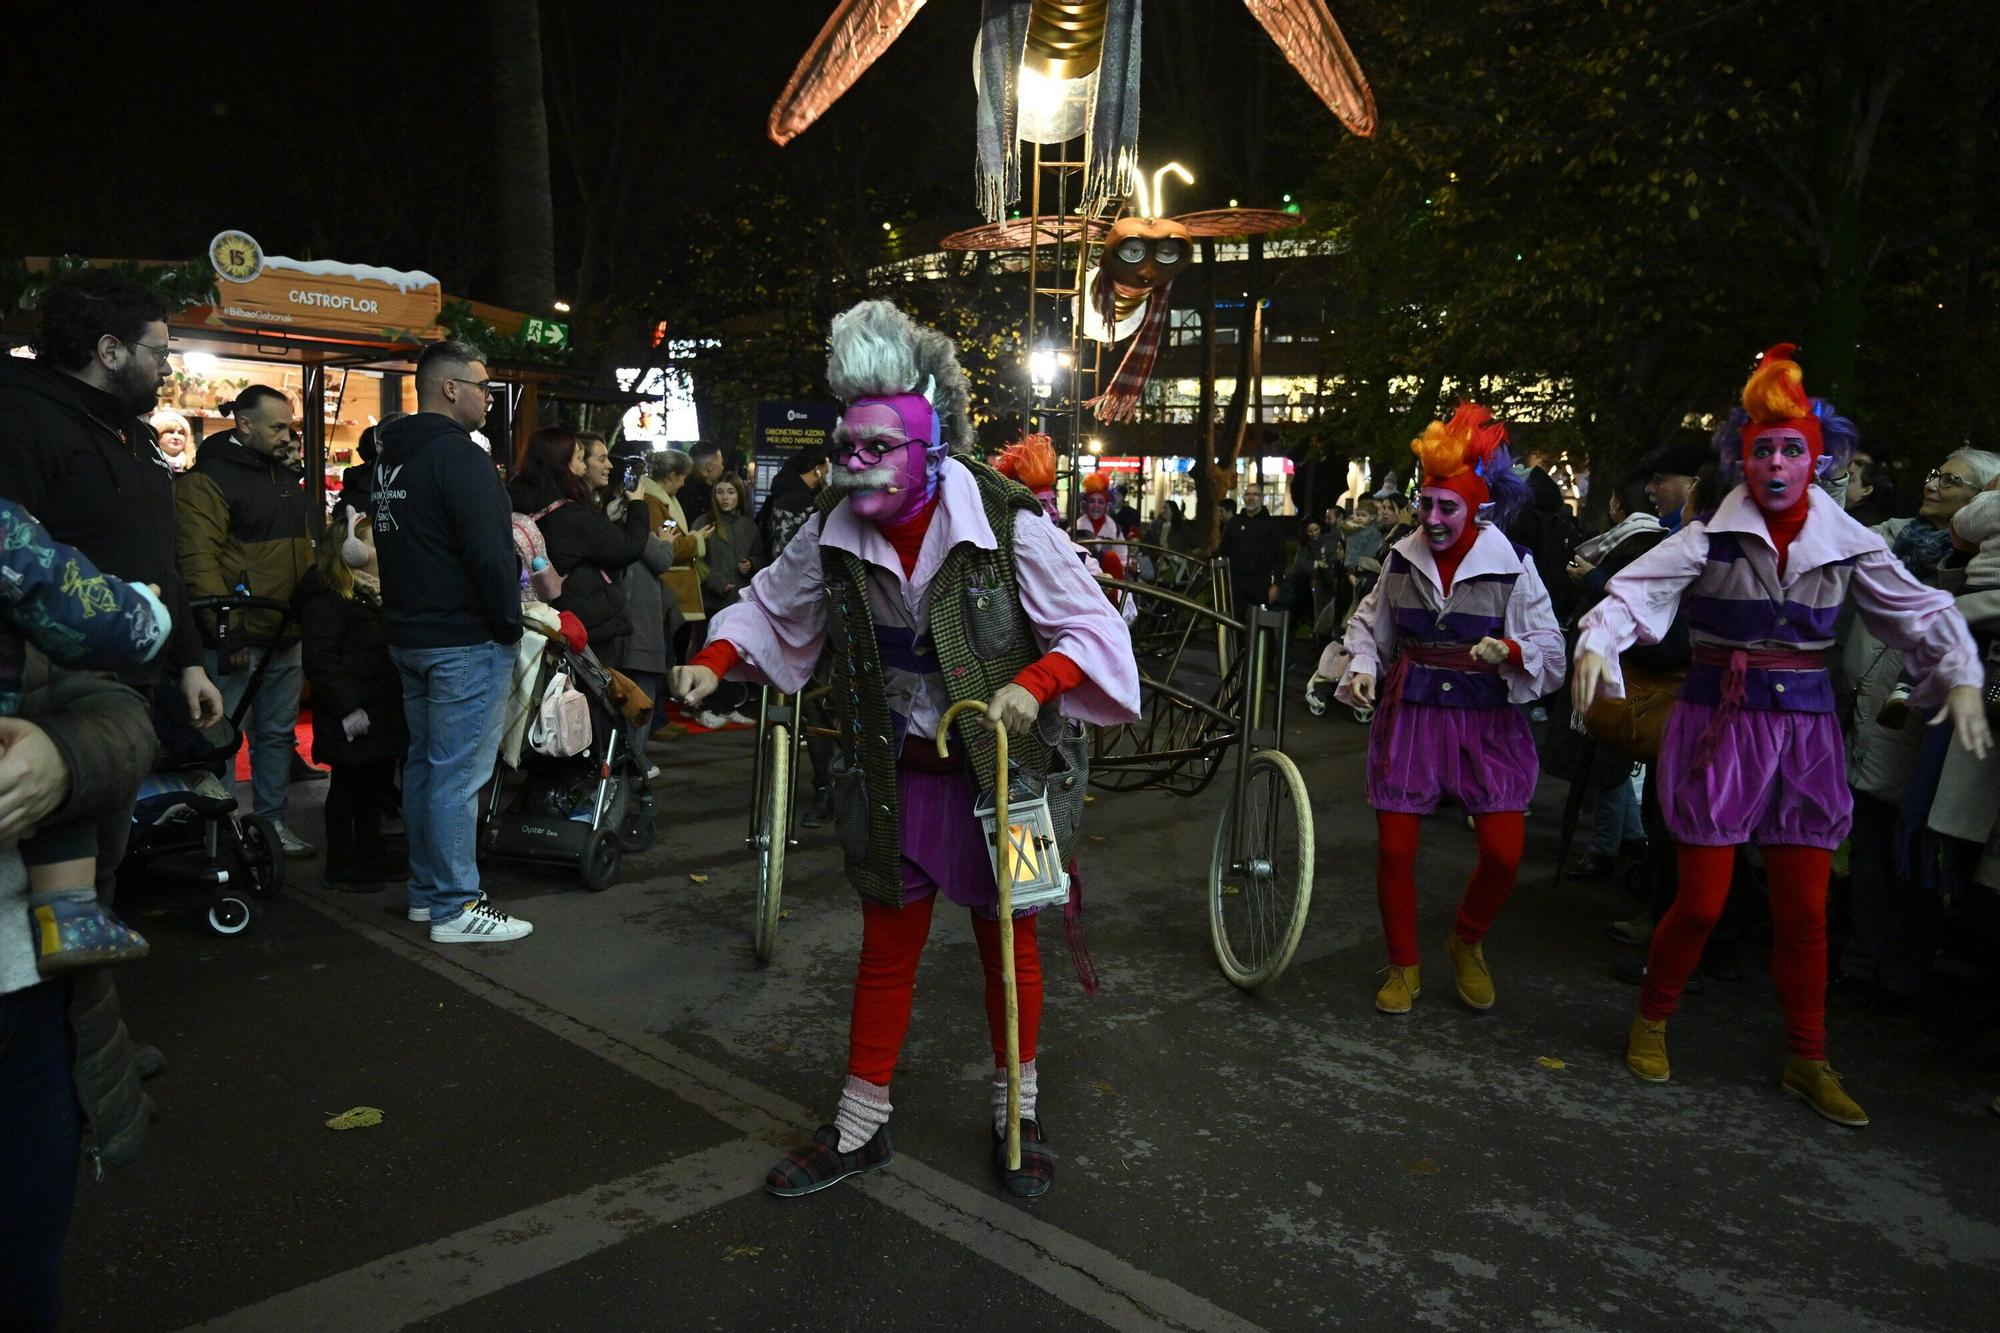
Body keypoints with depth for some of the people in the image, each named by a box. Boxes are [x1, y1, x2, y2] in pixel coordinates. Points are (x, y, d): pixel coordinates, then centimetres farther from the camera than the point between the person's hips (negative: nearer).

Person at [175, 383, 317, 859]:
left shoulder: (285, 476, 15)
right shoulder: (208, 479, -10)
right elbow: (198, 561, -18)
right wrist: (226, 632, -21)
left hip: (286, 637, 8)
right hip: (238, 640, -8)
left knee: (278, 733, 15)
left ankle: (273, 820, 26)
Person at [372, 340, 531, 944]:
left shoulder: (389, 456, 15)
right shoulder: (458, 455, -16)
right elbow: (490, 554, -21)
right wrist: (510, 622, -10)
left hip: (410, 636, 10)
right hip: (465, 641, -10)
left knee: (423, 763, 16)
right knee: (459, 775, -6)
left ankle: (425, 890, 25)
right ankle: (455, 906, -1)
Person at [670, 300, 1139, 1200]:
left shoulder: (1008, 527, -19)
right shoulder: (835, 533, -6)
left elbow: (1092, 627, -14)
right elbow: (774, 607, 10)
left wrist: (1032, 686, -32)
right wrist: (714, 664, -7)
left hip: (995, 775, -3)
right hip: (891, 779, 3)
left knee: (1008, 950, 14)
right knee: (885, 955, 15)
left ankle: (1015, 1116, 37)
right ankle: (859, 1129, 32)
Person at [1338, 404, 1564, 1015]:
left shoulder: (1513, 567, -6)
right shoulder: (1402, 559, 2)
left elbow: (1551, 652, -7)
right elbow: (1368, 623, 18)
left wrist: (1510, 651, -27)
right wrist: (1362, 668, 0)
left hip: (1487, 719, -2)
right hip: (1409, 713, 2)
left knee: (1504, 851, -10)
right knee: (1394, 849, 0)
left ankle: (1467, 943, 22)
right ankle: (1403, 966, 22)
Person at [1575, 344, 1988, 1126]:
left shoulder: (1848, 544, 2)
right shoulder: (1710, 539, -8)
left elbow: (1924, 612, 7)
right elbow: (1632, 593, -18)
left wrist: (1961, 677, -8)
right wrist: (1597, 646, -37)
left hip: (1806, 730, 3)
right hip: (1719, 725, -3)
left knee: (1805, 909, 10)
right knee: (1702, 900, 1)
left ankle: (1808, 1062, 26)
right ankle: (1652, 1020, 26)